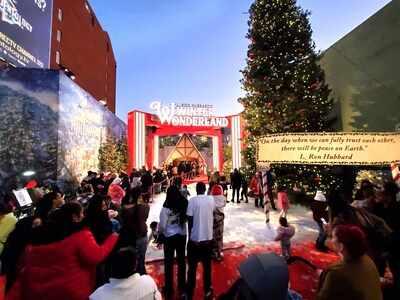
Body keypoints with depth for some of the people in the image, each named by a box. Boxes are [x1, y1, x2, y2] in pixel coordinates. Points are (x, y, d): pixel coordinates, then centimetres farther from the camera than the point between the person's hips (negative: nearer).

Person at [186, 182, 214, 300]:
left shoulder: (192, 200, -14)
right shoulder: (211, 199, -5)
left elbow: (190, 220, -10)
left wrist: (190, 235, 5)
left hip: (195, 239, -3)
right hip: (208, 238, 3)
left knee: (192, 268, 14)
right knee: (207, 266, 21)